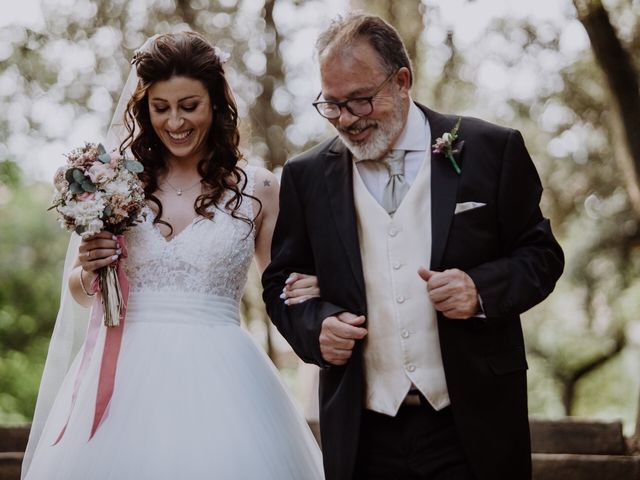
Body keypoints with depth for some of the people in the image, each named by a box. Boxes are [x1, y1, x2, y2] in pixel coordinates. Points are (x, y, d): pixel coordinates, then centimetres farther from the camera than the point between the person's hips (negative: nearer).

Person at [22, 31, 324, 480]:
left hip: (218, 378, -1)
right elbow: (81, 291, 15)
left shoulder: (257, 189, 2)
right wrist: (90, 271, -6)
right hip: (127, 374, 1)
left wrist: (309, 292, -9)